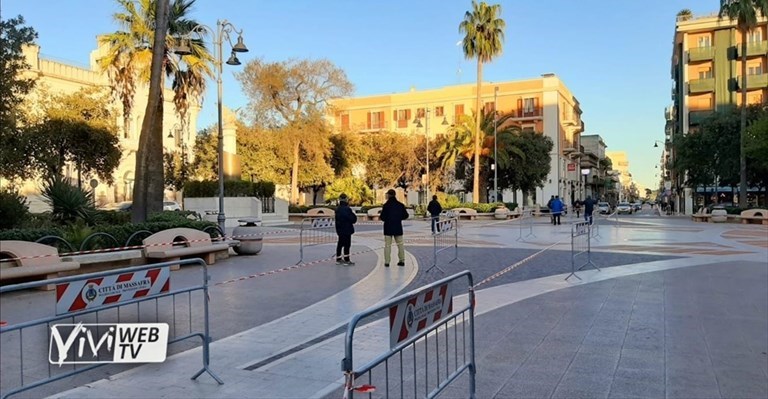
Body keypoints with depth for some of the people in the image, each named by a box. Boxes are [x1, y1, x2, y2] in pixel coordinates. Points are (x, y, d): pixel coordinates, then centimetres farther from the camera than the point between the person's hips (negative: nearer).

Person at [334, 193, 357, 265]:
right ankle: (346, 260, -2)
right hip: (347, 230, -9)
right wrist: (354, 216, 1)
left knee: (340, 244, 15)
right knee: (347, 245, -4)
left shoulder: (338, 209, 9)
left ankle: (338, 259, 23)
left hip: (340, 230, 9)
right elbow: (353, 219, -17)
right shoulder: (347, 209, -20)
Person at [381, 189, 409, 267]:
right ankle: (402, 261, 13)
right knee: (400, 244, 12)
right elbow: (405, 215, 5)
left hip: (388, 228, -3)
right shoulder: (400, 205, 1)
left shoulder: (386, 205, -13)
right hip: (398, 227, 3)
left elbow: (382, 217, -15)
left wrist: (380, 216, 7)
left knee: (387, 245, 3)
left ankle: (387, 262, 2)